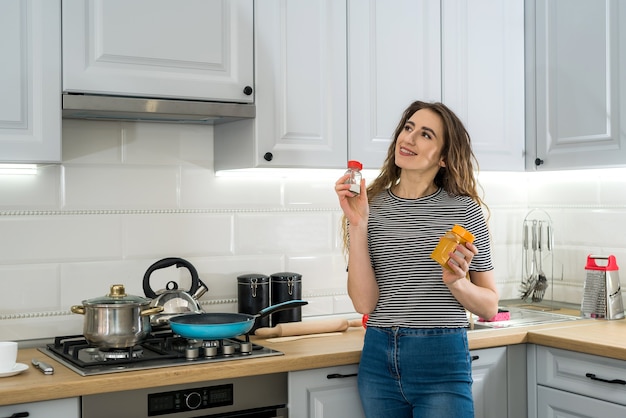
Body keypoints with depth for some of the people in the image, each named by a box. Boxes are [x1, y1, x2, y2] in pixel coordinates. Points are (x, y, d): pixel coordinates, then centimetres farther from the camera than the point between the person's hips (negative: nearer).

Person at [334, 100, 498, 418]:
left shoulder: (464, 210, -4)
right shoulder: (370, 207, -1)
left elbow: (490, 307, 2)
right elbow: (364, 303, -9)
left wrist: (456, 282, -17)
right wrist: (358, 225, -15)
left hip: (442, 361, -2)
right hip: (378, 360, 2)